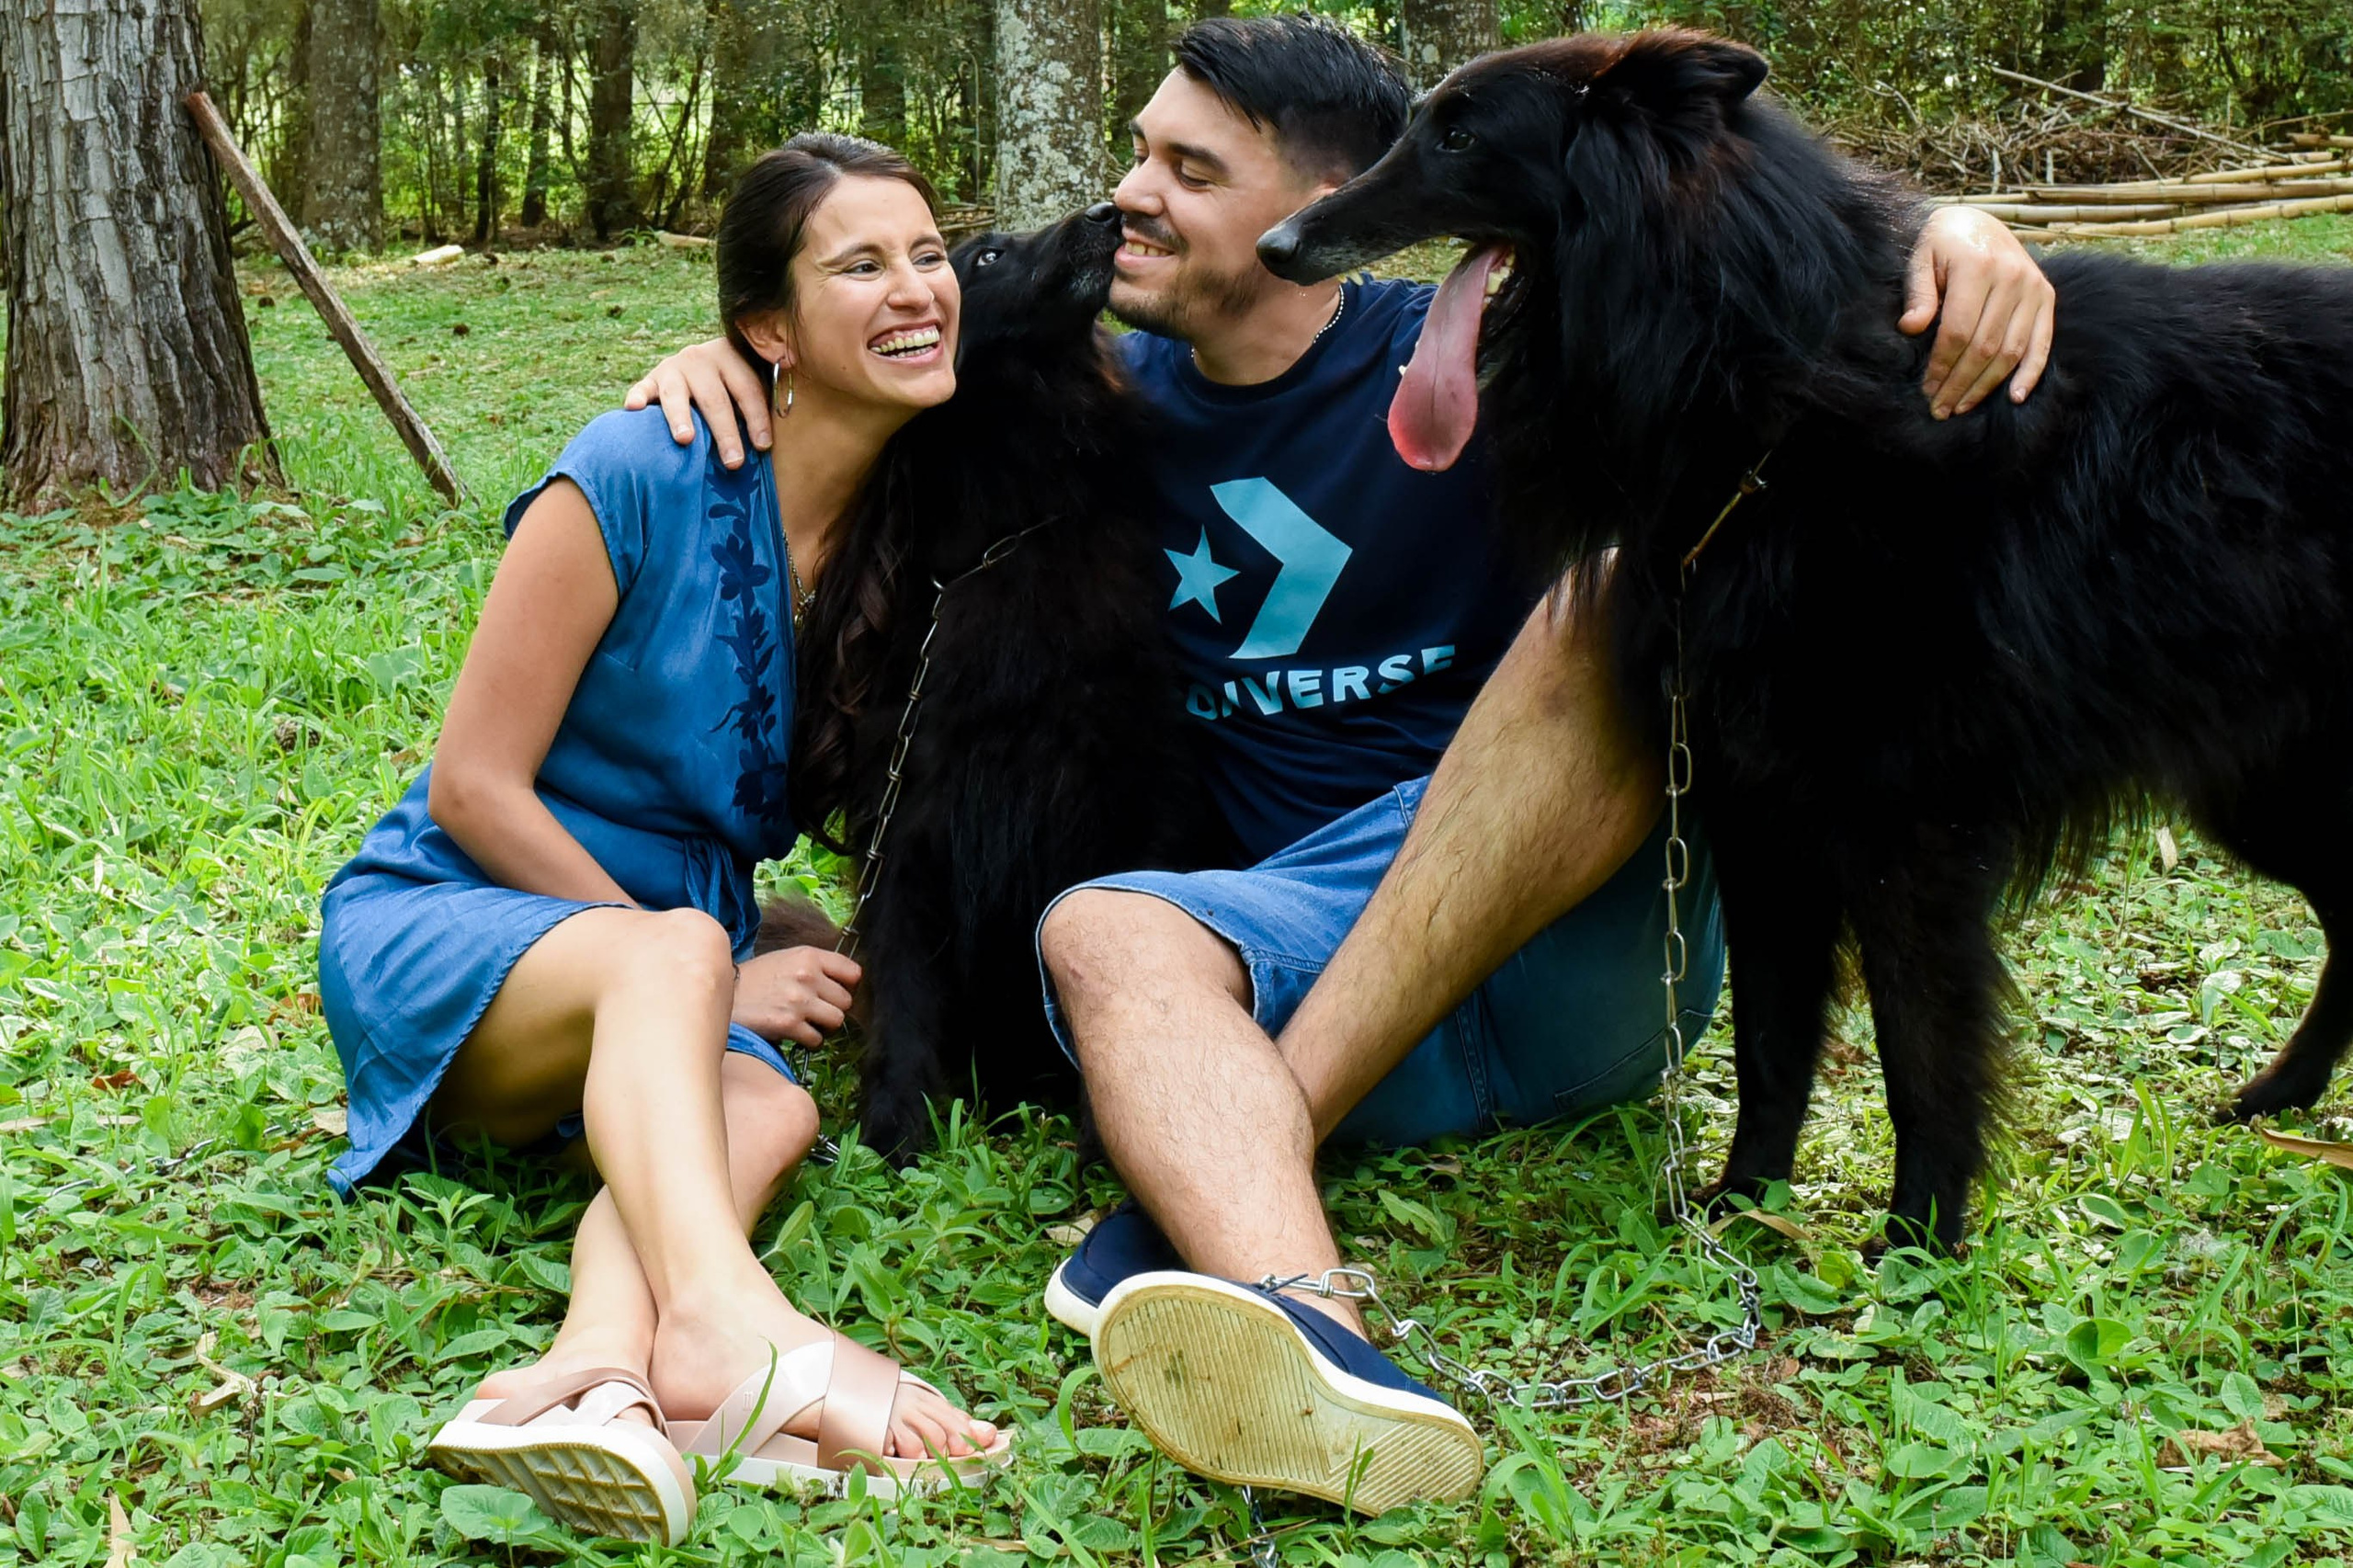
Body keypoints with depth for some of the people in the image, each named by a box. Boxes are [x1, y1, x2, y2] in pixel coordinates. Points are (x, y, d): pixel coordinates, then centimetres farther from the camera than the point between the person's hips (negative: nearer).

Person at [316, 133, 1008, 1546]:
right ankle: (725, 1324, -61)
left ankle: (597, 1364, -58)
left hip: (688, 984, 4)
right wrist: (701, 970, -14)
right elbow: (473, 785, -12)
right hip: (443, 929, -4)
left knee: (770, 1109, -31)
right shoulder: (642, 476, -14)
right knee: (671, 952, -37)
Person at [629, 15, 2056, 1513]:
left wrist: (1945, 232, -29)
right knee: (1101, 932, -28)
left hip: (1579, 942, -2)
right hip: (1315, 959, 2)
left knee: (1616, 595, -28)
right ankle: (1306, 1339, -60)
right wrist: (733, 354, 3)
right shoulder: (1120, 393, 12)